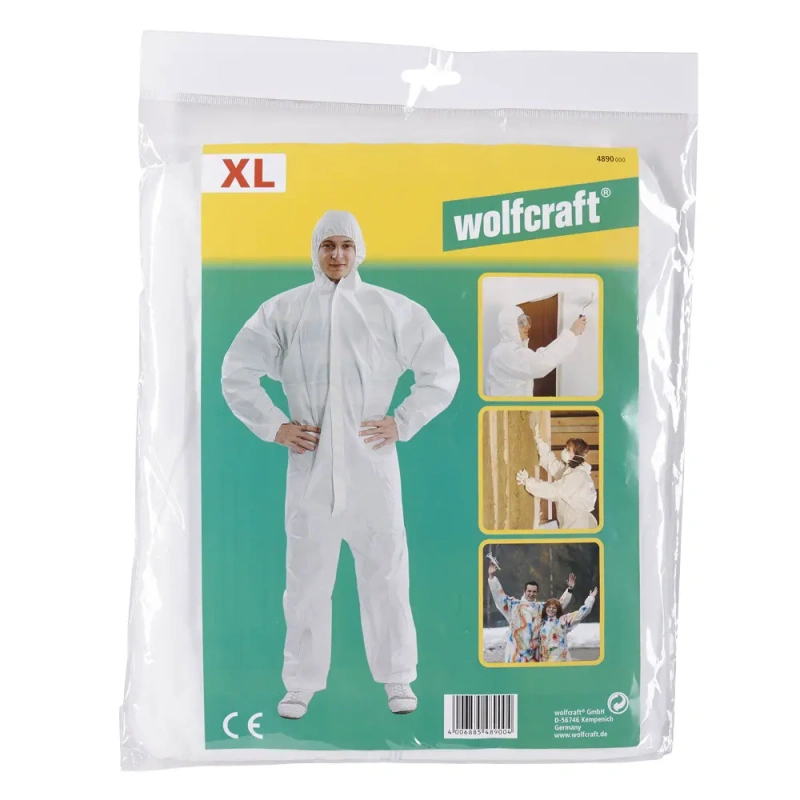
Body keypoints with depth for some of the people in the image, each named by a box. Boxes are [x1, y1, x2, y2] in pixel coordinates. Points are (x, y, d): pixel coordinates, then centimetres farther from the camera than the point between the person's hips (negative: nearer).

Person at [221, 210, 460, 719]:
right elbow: (237, 373, 10)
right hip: (310, 463, 1)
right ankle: (302, 682, 26)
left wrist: (403, 424, -2)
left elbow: (443, 369, 5)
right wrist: (273, 426, 0)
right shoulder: (283, 310, 7)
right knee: (306, 576, 9)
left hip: (372, 462, 0)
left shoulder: (393, 309, 4)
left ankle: (398, 677, 26)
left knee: (386, 571, 8)